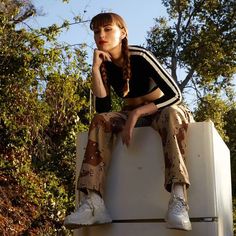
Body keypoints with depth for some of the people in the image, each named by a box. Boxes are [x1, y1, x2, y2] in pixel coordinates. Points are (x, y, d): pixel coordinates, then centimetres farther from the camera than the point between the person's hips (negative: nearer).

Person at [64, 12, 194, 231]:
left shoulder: (139, 56, -19)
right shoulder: (104, 64, -5)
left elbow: (175, 95, -25)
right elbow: (103, 108, -15)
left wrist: (136, 113, -32)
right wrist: (95, 69, -22)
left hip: (160, 111, -4)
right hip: (132, 115, 4)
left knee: (173, 113, -37)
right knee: (100, 120, -24)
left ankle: (178, 198, -55)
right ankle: (94, 202, -41)